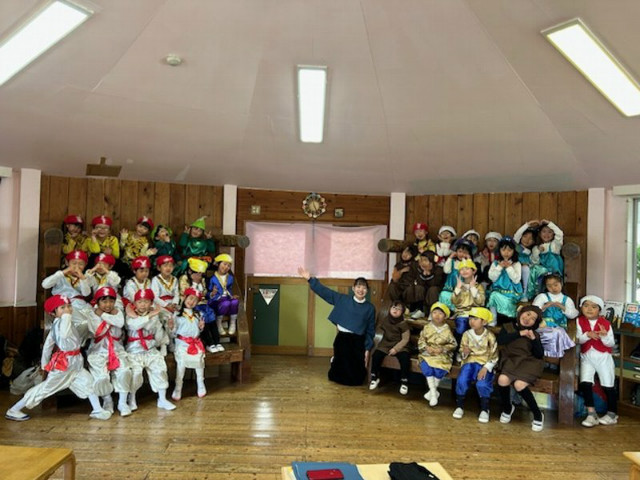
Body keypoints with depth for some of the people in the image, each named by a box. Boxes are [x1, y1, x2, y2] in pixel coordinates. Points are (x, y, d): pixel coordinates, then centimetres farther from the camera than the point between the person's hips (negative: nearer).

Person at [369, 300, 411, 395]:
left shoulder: (403, 323, -5)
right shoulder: (385, 321, 7)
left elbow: (405, 339, -8)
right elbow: (379, 331, 16)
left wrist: (396, 348, -18)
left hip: (399, 346, -2)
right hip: (385, 345, 3)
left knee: (405, 358, -29)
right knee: (376, 355, -23)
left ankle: (404, 382, -10)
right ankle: (375, 378, -2)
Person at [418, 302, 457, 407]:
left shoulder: (447, 330, 1)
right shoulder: (427, 328, 5)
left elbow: (453, 344, 1)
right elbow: (421, 341, 6)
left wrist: (442, 349, -14)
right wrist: (427, 347, -13)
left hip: (442, 355, -1)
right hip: (428, 354, 1)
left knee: (439, 370, -27)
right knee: (426, 367, -27)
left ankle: (432, 391, -1)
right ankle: (434, 393, -13)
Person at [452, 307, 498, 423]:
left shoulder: (490, 336, -8)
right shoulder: (467, 334, -1)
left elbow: (494, 356, -5)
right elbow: (463, 355, 8)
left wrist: (485, 368, -18)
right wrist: (464, 353, -17)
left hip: (485, 363, -2)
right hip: (470, 362, 2)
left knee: (482, 384, -27)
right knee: (462, 380, -24)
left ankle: (484, 409, -1)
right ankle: (459, 406, -1)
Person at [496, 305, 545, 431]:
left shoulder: (534, 334, 11)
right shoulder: (508, 327, 9)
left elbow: (540, 355, 1)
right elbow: (500, 340, -10)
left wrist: (533, 339, -11)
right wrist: (519, 334, -12)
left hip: (528, 362, -1)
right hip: (511, 361, 1)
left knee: (519, 384, -29)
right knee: (503, 379, -30)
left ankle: (538, 415, -6)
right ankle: (507, 408, 1)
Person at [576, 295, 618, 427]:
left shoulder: (605, 323, -4)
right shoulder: (579, 321, -3)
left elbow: (611, 343, -4)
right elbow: (578, 340, -7)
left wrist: (604, 336, -24)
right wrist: (587, 335, -26)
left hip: (603, 357, 0)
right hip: (586, 357, 0)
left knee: (608, 385, 6)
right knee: (585, 383, -14)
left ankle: (612, 414, 22)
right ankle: (591, 414, -6)